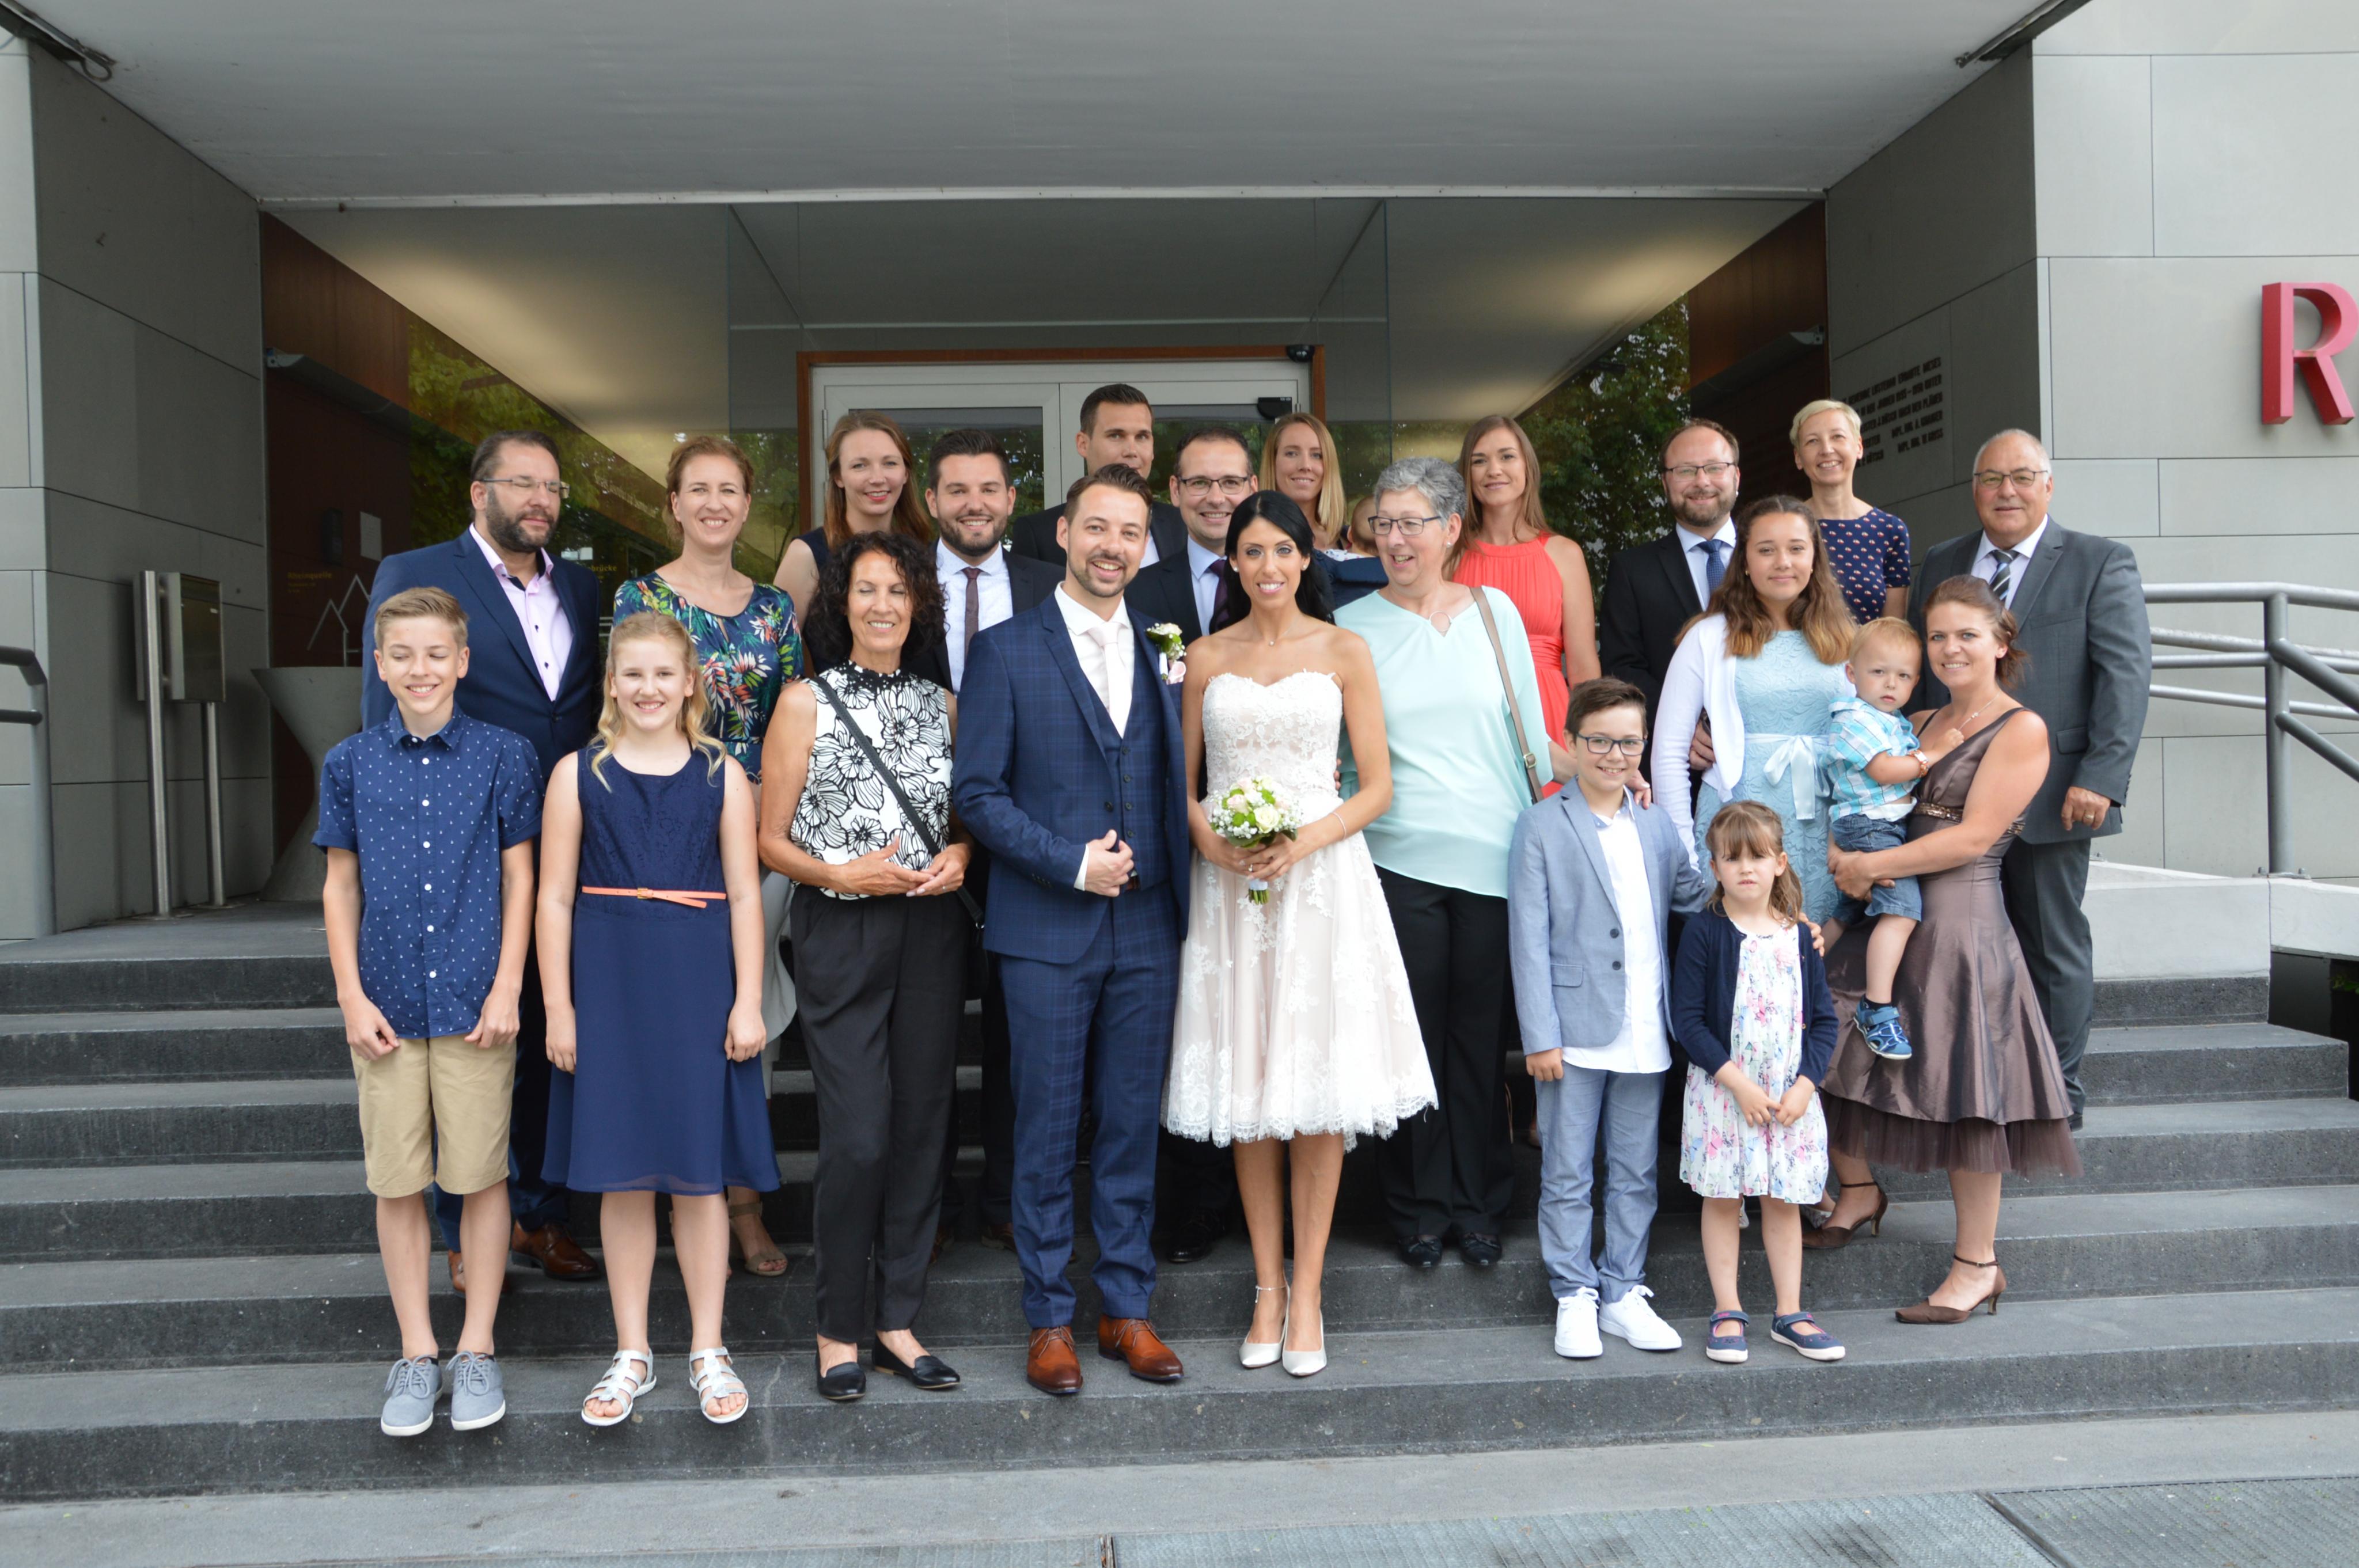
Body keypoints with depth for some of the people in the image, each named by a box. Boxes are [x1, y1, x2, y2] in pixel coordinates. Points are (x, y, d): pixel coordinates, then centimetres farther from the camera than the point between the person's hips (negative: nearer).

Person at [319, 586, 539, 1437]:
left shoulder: (504, 755, -1)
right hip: (387, 1007, 2)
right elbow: (340, 887, 8)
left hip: (475, 1005, -1)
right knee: (397, 1182, 8)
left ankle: (476, 1348, 21)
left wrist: (507, 986, -5)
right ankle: (417, 1352, 23)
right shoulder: (351, 763, 4)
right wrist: (352, 996, 0)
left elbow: (519, 878, 2)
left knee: (481, 1175, 5)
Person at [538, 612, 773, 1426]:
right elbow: (554, 898, 3)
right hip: (610, 985, 0)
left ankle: (708, 1350, 20)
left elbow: (745, 894, 2)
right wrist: (558, 1007, -2)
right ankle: (632, 1352, 23)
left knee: (700, 1173, 6)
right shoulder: (579, 774, 3)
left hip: (700, 985, 0)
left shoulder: (721, 774, 3)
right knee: (622, 1175, 8)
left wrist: (749, 1001, -4)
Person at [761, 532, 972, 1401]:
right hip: (841, 932, -4)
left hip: (932, 930, 4)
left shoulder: (941, 704, 11)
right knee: (858, 1136, -6)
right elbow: (771, 838, 0)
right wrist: (843, 874, -15)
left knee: (922, 1124, 6)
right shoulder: (806, 703, 1)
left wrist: (957, 856, -2)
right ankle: (839, 1329, 13)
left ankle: (898, 1321, 20)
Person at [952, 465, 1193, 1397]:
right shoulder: (1007, 651, -1)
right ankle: (1049, 1320, 19)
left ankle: (1127, 1308, 24)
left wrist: (1175, 890, 0)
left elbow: (1175, 787, 14)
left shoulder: (1163, 656, 11)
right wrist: (1071, 863, -13)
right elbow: (977, 791, -6)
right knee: (1048, 1129, 5)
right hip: (1047, 931, -3)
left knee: (1133, 1126, 10)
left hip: (1146, 927, 4)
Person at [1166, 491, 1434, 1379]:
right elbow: (1182, 781, 11)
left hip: (1323, 877, -1)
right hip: (1230, 883, 2)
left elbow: (1378, 786, 2)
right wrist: (1207, 837, -10)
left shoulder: (1343, 653, 4)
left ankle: (1307, 1293, 11)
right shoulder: (1207, 657, 9)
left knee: (1319, 1084, -1)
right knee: (1246, 1084, 4)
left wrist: (1304, 841, -13)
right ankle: (1267, 1288, 17)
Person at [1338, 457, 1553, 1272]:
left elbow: (1531, 730, 12)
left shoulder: (1495, 611, 8)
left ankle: (1479, 1202, 22)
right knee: (1413, 1033, 3)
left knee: (1483, 1034, 7)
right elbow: (1331, 752, 9)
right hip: (1398, 856, -1)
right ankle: (1420, 1205, 19)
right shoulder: (1351, 628, 4)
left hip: (1496, 856, 1)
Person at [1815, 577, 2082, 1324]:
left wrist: (1871, 866, -13)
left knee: (1963, 1088, -3)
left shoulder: (2021, 729, -5)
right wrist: (1843, 857, -1)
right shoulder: (1923, 725, 16)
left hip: (1963, 918, -7)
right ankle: (1859, 1189, 25)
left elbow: (1973, 838, -12)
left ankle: (1977, 1264, 11)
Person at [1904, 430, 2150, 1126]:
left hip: (2051, 796, -3)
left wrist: (2102, 778, -18)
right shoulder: (1940, 564, 13)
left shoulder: (2101, 563, 0)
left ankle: (2057, 1089, 20)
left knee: (2053, 944, 7)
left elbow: (2127, 672, -8)